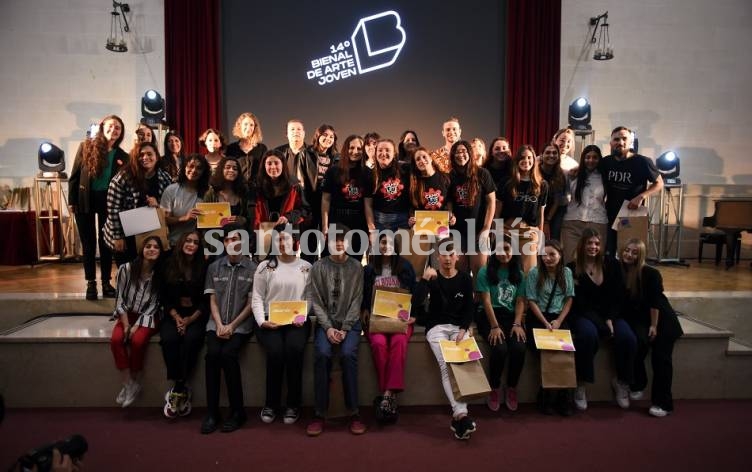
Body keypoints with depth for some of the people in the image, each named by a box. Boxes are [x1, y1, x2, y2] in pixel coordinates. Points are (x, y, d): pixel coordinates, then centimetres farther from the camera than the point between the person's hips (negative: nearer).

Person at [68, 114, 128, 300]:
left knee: (106, 242, 6)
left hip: (108, 201, 1)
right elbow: (74, 176, 0)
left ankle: (106, 282, 16)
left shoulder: (122, 156, -1)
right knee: (88, 242, 6)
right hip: (85, 200, 0)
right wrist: (72, 201, -3)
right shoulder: (86, 147, -3)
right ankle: (91, 283, 15)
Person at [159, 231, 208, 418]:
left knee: (191, 339, -31)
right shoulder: (170, 266, 5)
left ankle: (178, 390, -20)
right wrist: (176, 317, -9)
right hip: (174, 315, 2)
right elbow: (165, 297, 6)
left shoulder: (204, 267, 0)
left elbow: (206, 300, -1)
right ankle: (182, 390, -20)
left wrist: (190, 319, -12)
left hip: (196, 316, -1)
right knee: (169, 339, -29)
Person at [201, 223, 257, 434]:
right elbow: (212, 301, 8)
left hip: (241, 324, -3)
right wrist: (219, 325, -7)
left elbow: (251, 304, -1)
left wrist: (232, 326, -10)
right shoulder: (214, 268, 10)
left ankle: (237, 411, -13)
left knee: (228, 354, -27)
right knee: (212, 354, -24)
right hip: (217, 323, 3)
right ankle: (212, 412, -14)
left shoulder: (252, 269, 1)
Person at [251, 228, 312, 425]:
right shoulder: (265, 266, 8)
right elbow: (257, 298, 4)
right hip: (269, 321, 0)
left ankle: (293, 404, -12)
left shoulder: (306, 267, 9)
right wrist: (261, 321, -11)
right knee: (276, 351, -29)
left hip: (296, 321, 0)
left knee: (294, 349, -30)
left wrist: (302, 318, -11)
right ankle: (271, 404, -6)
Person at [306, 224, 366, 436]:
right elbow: (315, 301, 1)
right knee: (322, 354, -28)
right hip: (325, 322, 0)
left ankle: (354, 413, -18)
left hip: (350, 322, 0)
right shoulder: (318, 267, 5)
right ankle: (319, 413, -18)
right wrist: (328, 327, -12)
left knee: (348, 354, -28)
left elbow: (357, 301, 0)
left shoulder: (356, 267, 5)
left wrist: (345, 329, -12)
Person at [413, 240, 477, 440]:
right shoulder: (432, 278, 4)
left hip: (459, 327, 2)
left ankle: (458, 417, -29)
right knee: (446, 366, -25)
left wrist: (463, 330, -9)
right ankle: (461, 415, -34)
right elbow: (416, 302, -11)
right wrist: (424, 279, -23)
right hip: (436, 326, -1)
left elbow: (469, 309, 8)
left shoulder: (465, 279, 9)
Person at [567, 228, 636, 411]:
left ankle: (622, 382, 0)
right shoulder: (573, 268, -5)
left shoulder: (612, 265, 5)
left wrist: (610, 319, -10)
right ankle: (581, 386, -21)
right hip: (584, 315, -3)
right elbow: (579, 303, -9)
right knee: (588, 335, -36)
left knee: (628, 338, -25)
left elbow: (619, 296, 4)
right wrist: (601, 323, -17)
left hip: (611, 314, 3)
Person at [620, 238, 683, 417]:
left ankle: (663, 403, -2)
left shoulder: (650, 273, -12)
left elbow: (655, 301, -12)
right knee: (639, 341, -27)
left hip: (661, 318, -2)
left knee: (661, 358, -11)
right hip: (637, 318, 2)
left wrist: (654, 325, -13)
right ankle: (638, 385, -8)